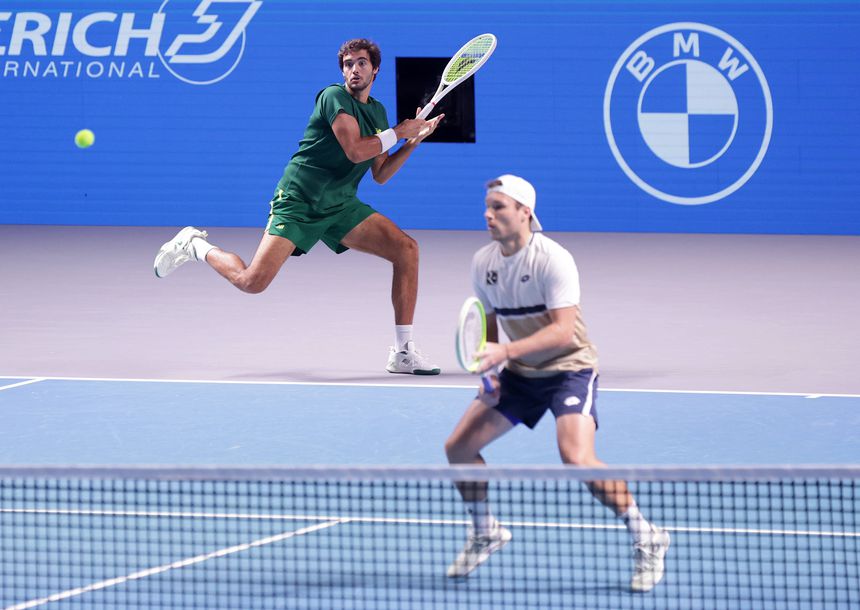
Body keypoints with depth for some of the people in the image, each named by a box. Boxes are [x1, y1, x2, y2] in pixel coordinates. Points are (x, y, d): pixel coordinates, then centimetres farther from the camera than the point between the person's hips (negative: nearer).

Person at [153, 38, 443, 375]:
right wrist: (398, 132, -13)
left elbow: (380, 174, 16)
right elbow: (355, 150, -24)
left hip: (341, 207, 7)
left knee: (406, 249, -10)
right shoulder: (334, 96, -11)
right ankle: (195, 246, 12)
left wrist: (413, 141, 5)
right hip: (297, 202, -7)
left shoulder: (378, 112, 13)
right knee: (252, 281, -19)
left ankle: (402, 352, -6)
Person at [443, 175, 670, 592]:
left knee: (577, 459, -27)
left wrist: (505, 351, -39)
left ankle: (647, 540, -10)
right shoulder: (483, 263, -1)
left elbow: (563, 331, -30)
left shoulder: (553, 260, -22)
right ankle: (485, 533, 25)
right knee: (458, 447, 0)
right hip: (519, 374, 7)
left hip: (569, 368, -7)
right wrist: (487, 372, -2)